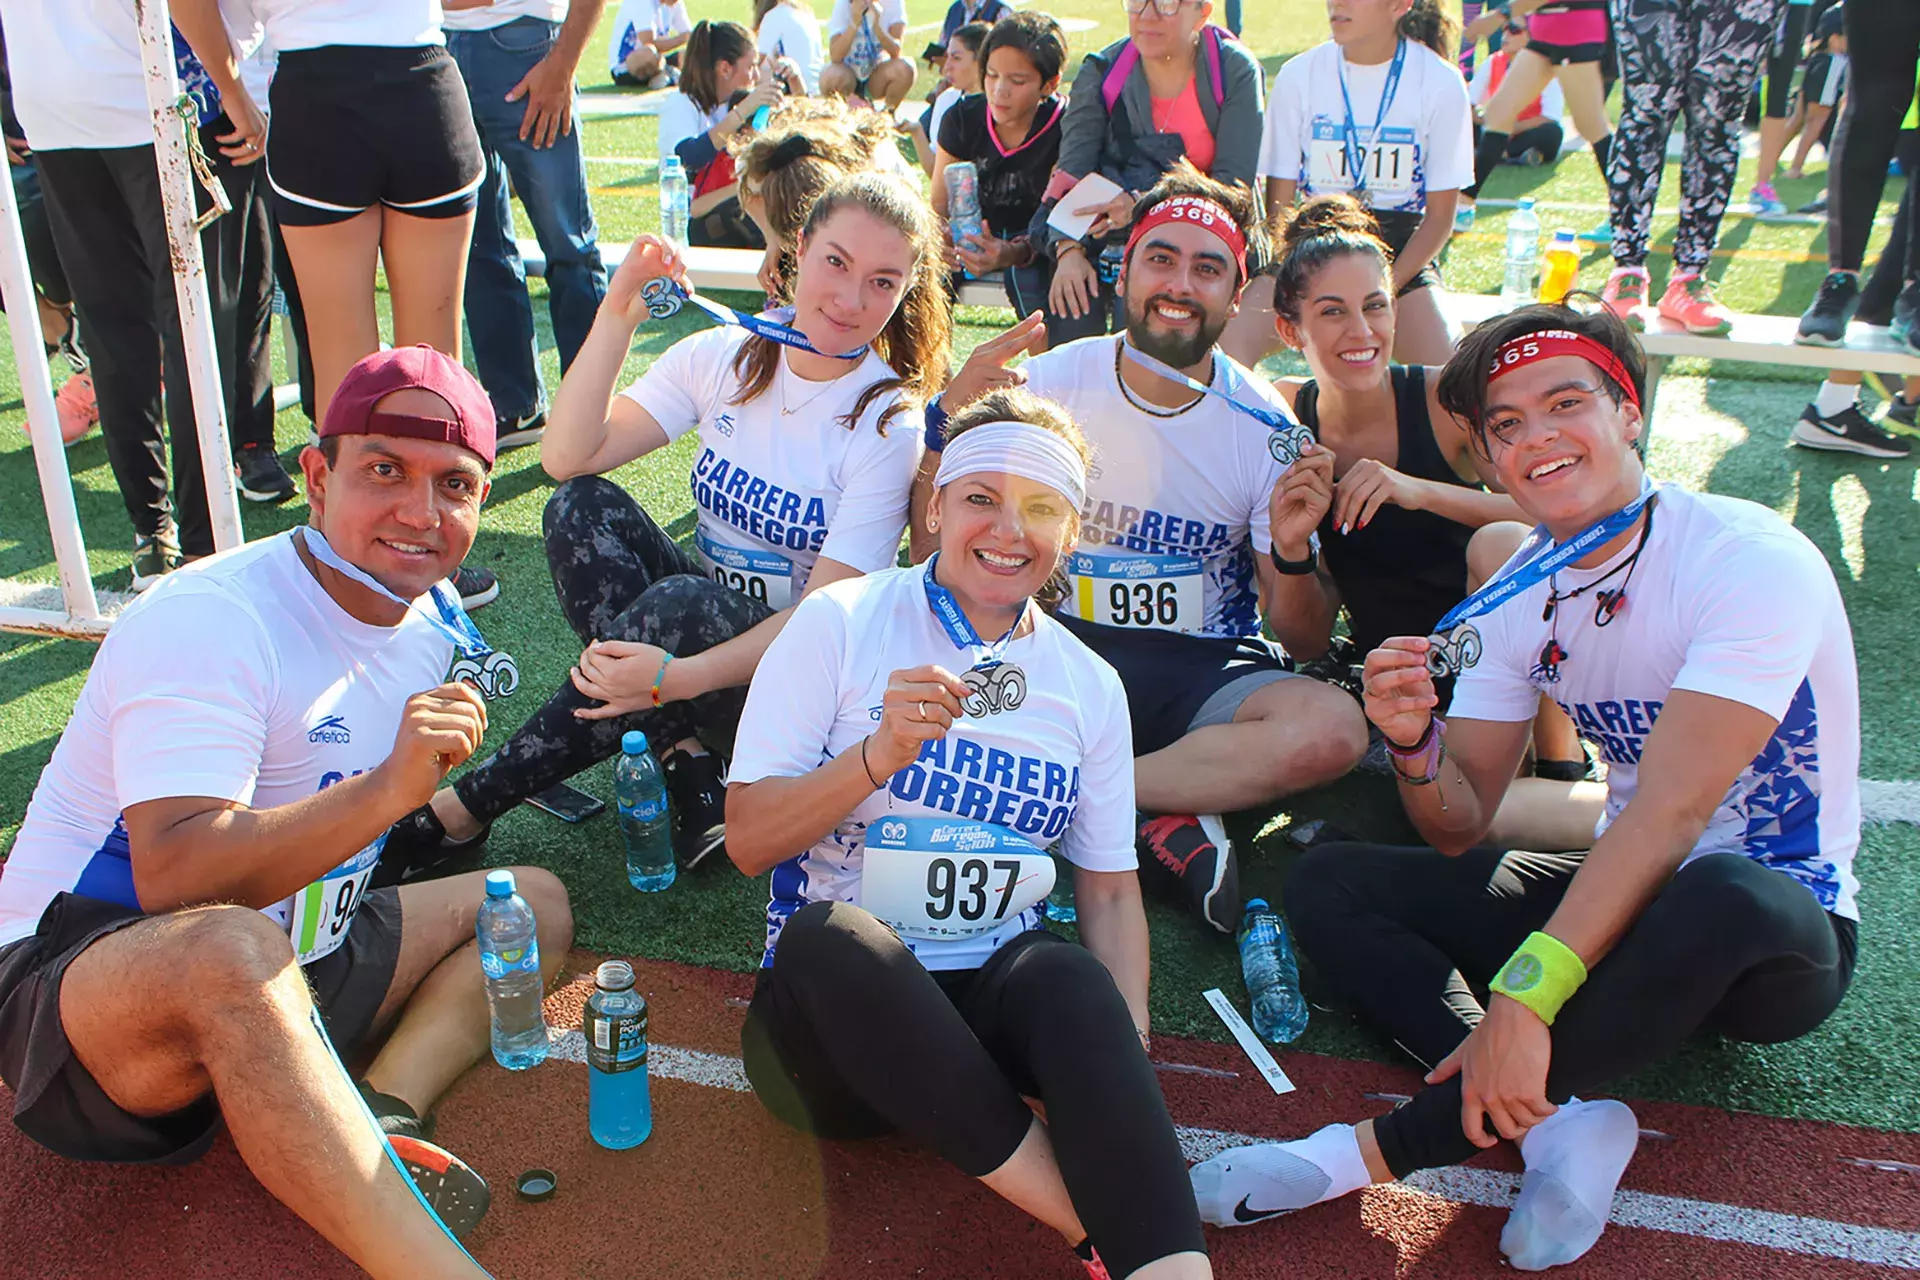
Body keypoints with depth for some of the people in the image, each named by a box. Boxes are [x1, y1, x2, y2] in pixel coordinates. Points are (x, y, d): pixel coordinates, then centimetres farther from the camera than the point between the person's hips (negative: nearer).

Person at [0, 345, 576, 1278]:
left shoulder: (432, 615, 5)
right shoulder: (208, 622, -20)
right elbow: (172, 878, -33)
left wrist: (428, 803, 5)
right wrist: (385, 789, -42)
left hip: (288, 977, 8)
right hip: (82, 984, -8)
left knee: (536, 899, 6)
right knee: (232, 951, -41)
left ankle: (380, 1111, -17)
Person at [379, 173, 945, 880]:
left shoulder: (889, 424, -14)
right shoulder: (725, 357, -1)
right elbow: (568, 457, -9)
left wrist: (682, 676, -34)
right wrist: (617, 315, -19)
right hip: (691, 631, 4)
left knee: (678, 605, -35)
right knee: (583, 505, -20)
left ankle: (470, 806, -18)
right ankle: (683, 756, -21)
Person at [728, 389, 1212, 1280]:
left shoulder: (1089, 684, 9)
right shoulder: (839, 624, -2)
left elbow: (1110, 890, 9)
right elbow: (748, 841, -5)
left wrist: (1124, 1062, -8)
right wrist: (878, 755, -22)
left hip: (995, 1005, 1)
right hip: (834, 1006, -1)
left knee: (1070, 978, -33)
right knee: (827, 932, -36)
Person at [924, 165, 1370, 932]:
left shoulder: (1266, 427, -4)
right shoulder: (1051, 385, -4)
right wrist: (950, 417, -21)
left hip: (1202, 669, 0)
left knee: (1333, 729, -30)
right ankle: (1157, 818, -21)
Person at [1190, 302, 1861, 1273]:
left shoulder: (1751, 562, -19)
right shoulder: (1521, 595, 0)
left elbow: (1670, 813, -29)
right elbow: (1459, 833, -1)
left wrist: (1521, 998, -37)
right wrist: (1414, 745, -24)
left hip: (1777, 930, -5)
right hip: (1618, 900, 6)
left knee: (1721, 900, -41)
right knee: (1326, 883, -6)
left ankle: (1374, 1151, -29)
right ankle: (1561, 1118, -25)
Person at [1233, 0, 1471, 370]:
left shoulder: (1440, 82, -3)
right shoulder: (1299, 75, 0)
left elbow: (1439, 214, -1)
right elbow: (1279, 205, 1)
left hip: (1402, 248, -1)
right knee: (1225, 344, -27)